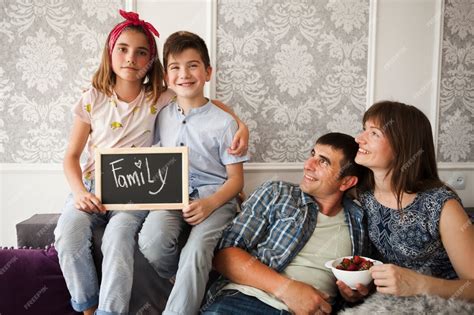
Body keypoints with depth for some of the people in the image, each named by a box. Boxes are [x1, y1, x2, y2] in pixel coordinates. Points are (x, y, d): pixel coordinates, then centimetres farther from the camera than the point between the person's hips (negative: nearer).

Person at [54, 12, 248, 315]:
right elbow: (72, 155, 5)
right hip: (92, 187, 2)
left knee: (118, 236, -31)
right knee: (69, 232, -26)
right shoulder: (93, 99, 2)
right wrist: (80, 192, -12)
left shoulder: (159, 98, -1)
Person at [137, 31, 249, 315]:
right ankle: (190, 287, 3)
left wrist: (210, 203, -19)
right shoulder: (163, 116, 11)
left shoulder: (223, 122, -1)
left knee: (195, 251, -32)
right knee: (152, 240, -27)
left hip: (214, 197, -3)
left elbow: (235, 179, 0)